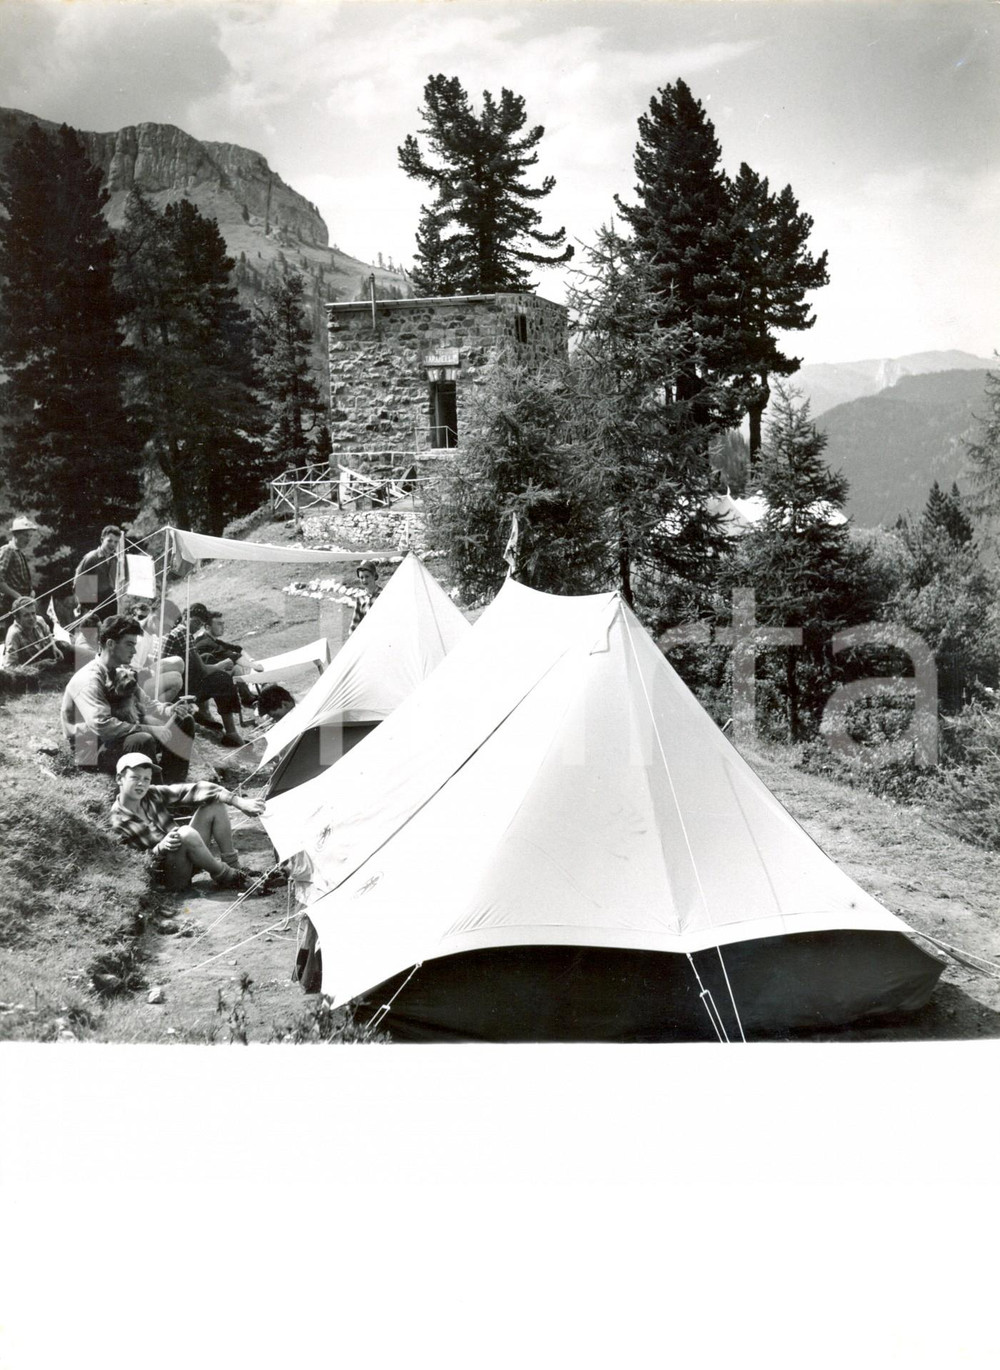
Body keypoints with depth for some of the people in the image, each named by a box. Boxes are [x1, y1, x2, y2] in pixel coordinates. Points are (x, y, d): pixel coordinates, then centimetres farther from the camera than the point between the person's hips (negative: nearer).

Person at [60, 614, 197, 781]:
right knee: (143, 741, -37)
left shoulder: (123, 674, 8)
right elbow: (101, 725, -31)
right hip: (95, 751, -9)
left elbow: (146, 704, 13)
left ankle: (172, 783, -4)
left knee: (183, 723, 0)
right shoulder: (89, 679, -20)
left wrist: (172, 711, -10)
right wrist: (152, 730, -32)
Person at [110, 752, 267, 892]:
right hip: (166, 877, -7)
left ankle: (233, 867, -1)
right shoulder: (117, 822, -14)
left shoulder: (154, 795, 0)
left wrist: (238, 802, -12)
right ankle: (225, 877, -15)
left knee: (215, 804, -4)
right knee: (186, 833, -37)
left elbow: (194, 790, -5)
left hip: (185, 859, 7)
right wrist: (161, 848, -31)